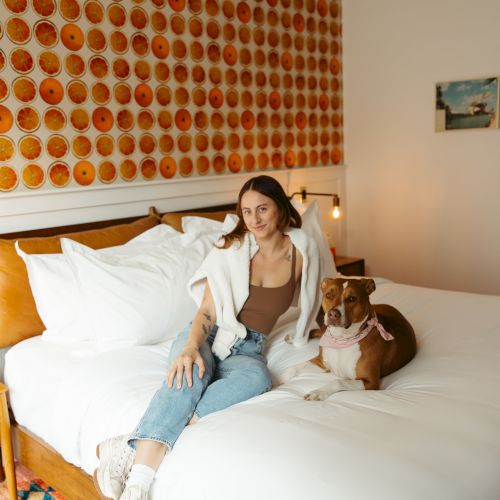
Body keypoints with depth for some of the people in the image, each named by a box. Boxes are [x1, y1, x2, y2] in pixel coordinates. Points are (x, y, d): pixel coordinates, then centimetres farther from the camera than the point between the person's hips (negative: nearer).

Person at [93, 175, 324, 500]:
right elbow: (208, 310, -14)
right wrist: (191, 346, -32)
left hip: (248, 348, 1)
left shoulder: (302, 249, 0)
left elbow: (309, 303, 18)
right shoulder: (232, 247, -5)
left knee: (257, 377, -37)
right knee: (191, 370, -38)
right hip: (206, 336, -1)